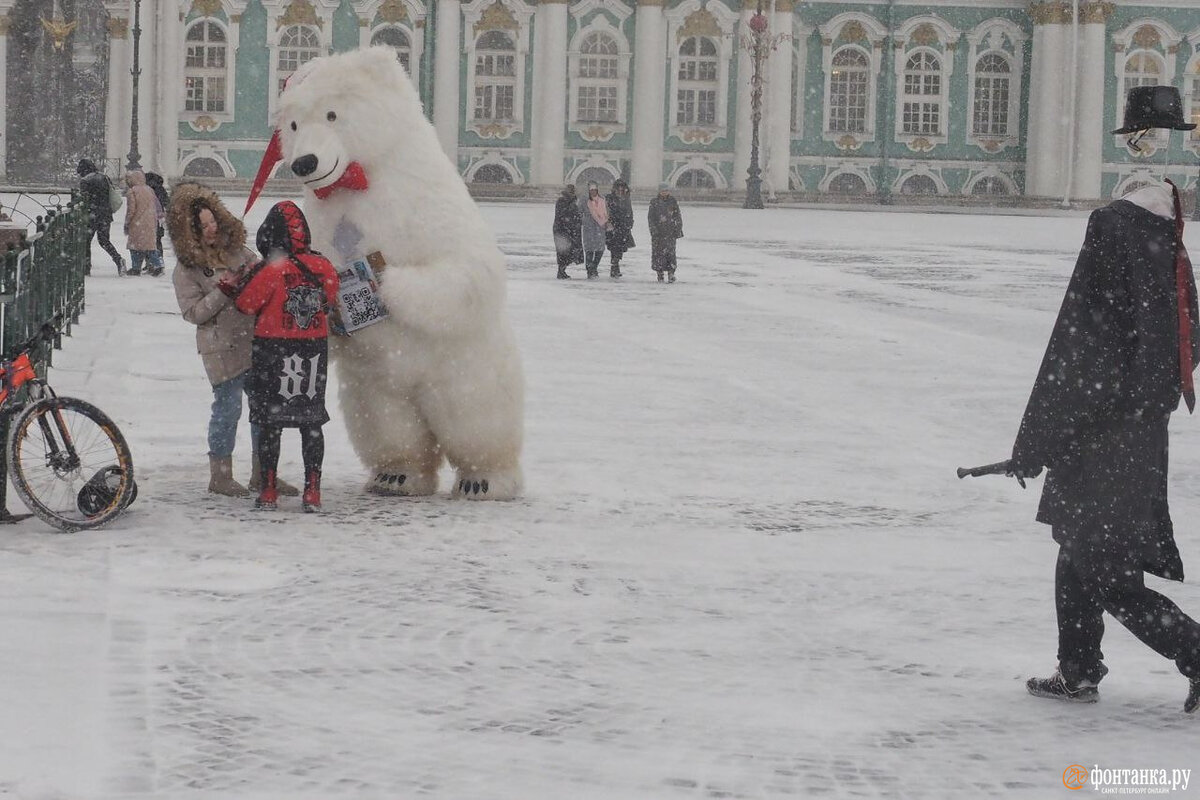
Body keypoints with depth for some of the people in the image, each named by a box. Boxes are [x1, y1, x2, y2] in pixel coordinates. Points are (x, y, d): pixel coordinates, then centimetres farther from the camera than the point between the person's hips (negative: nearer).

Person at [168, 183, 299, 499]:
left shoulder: (235, 246, 7)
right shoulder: (186, 268, -8)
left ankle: (262, 474, 20)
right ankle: (220, 475, 13)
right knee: (227, 408, -1)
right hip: (223, 349, -6)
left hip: (256, 339, 6)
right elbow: (193, 312, -12)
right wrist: (224, 291, -20)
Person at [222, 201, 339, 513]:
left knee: (270, 422, 7)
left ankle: (268, 490, 9)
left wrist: (230, 284, 11)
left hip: (273, 350, -3)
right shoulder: (323, 266, -3)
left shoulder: (268, 269, -16)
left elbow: (246, 303, -7)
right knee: (311, 423, 10)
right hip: (315, 349, 3)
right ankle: (312, 491, 9)